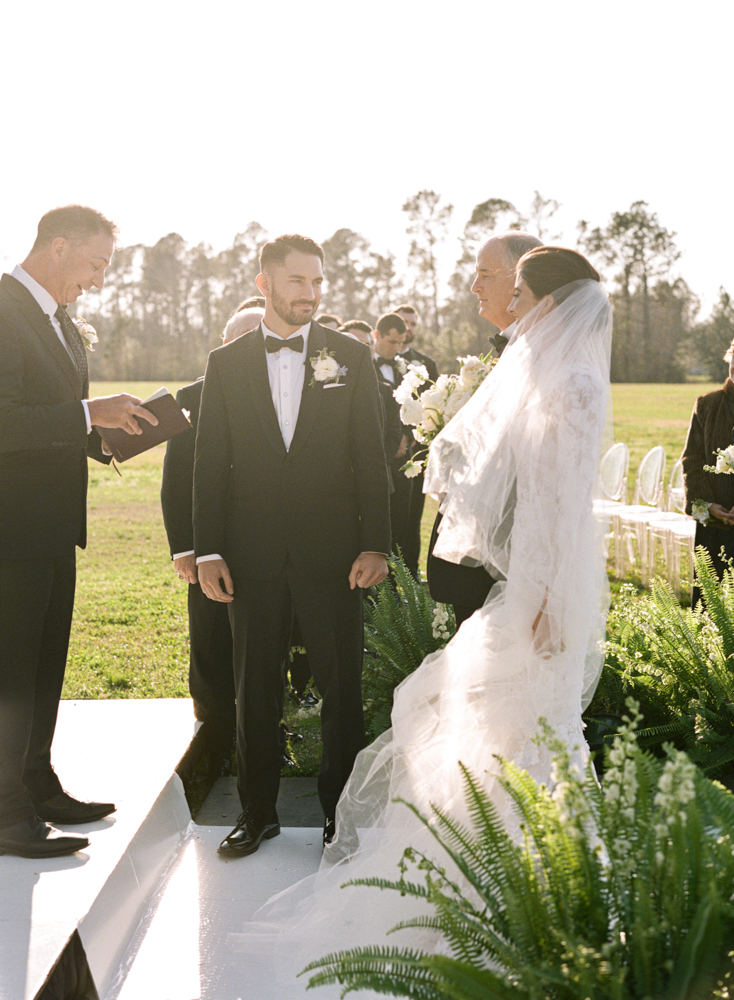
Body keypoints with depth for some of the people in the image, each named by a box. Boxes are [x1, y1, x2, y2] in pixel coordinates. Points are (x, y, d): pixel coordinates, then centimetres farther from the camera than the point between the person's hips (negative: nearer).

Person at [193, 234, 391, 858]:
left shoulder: (351, 357, 4)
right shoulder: (226, 362, 6)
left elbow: (371, 457, 1)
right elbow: (210, 463, 5)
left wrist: (375, 544, -6)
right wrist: (208, 552, 0)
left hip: (331, 550, -1)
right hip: (253, 554, 1)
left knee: (342, 687, 6)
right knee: (255, 688, 10)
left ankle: (342, 810, 22)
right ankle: (258, 812, 25)